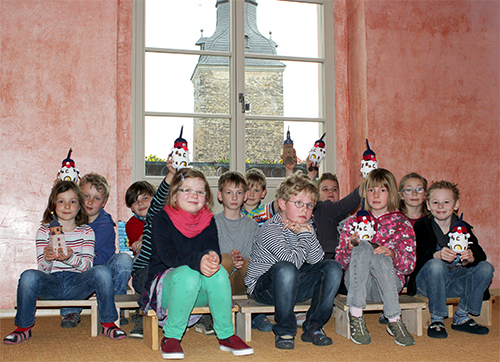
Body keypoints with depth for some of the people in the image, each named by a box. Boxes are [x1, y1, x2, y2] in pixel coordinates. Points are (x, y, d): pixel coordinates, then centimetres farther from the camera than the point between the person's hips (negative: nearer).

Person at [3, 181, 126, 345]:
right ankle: (23, 328, -8)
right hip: (51, 284, 0)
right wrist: (47, 259, -27)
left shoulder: (87, 231, 9)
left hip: (77, 284, 0)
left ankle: (108, 324, -11)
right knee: (29, 276, -32)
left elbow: (87, 265, -5)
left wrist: (71, 258, -27)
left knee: (102, 272, -30)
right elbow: (43, 268, -2)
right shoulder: (44, 231, 8)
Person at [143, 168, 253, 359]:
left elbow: (213, 248, -11)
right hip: (165, 283, -3)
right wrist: (198, 260, -43)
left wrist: (213, 257, -39)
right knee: (188, 274, -36)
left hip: (198, 292, 3)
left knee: (219, 272, -29)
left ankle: (226, 336, -14)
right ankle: (171, 337, -21)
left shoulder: (208, 221, 5)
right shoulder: (162, 219, -7)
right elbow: (167, 255, -23)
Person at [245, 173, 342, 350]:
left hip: (292, 286, 7)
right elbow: (294, 261, -32)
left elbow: (316, 261, -7)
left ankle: (313, 327, -4)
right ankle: (284, 331, -18)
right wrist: (305, 236, -19)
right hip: (262, 287, -7)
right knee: (285, 268, -39)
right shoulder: (270, 229, -20)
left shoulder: (306, 226, 4)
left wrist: (309, 232, -19)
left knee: (333, 267, -10)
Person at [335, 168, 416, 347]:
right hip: (358, 283, 1)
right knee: (363, 247, -29)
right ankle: (356, 316, -30)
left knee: (379, 257, -32)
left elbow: (409, 265, 0)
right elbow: (340, 261, 6)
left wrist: (392, 255, -21)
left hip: (389, 283, -1)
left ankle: (394, 320, -28)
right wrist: (350, 248, -16)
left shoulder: (402, 223, 8)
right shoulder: (354, 221, 11)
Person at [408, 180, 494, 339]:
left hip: (455, 282, 4)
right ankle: (436, 320, -17)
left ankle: (461, 317, -5)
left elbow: (480, 254, -9)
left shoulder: (463, 228, 4)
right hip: (426, 282, -4)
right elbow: (419, 253, -22)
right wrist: (438, 254, -44)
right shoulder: (421, 226, -6)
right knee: (435, 265, -35)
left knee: (486, 268, -15)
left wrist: (471, 258, -34)